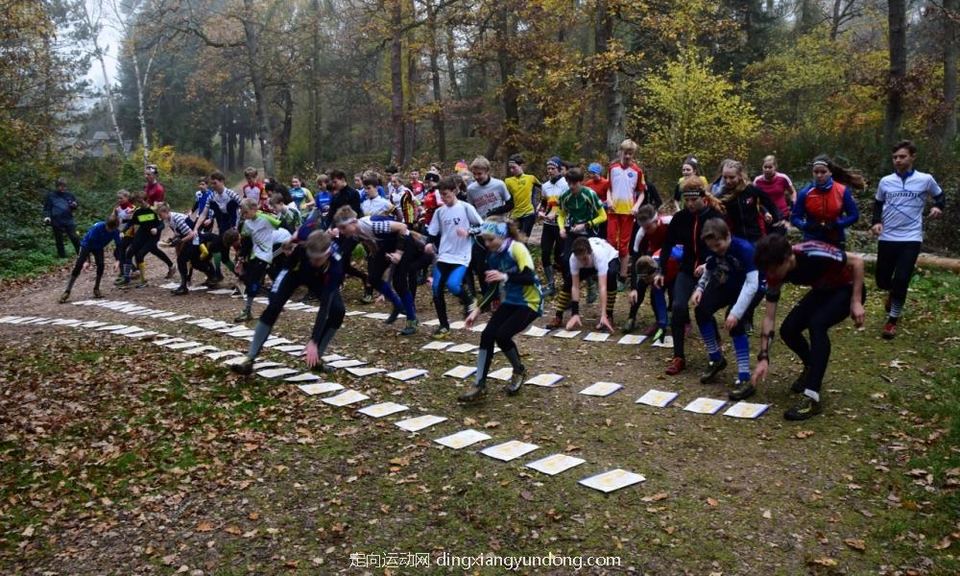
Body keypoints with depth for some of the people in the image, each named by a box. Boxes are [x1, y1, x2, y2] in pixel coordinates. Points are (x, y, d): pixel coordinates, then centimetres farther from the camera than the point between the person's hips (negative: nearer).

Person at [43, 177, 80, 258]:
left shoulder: (69, 195, 6)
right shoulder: (50, 195, 2)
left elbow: (75, 203, 18)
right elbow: (46, 207, 5)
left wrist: (75, 205, -6)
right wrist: (47, 216, -10)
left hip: (68, 220, 0)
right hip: (56, 221, 0)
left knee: (74, 238, -5)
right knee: (59, 240, 8)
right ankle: (62, 256, 19)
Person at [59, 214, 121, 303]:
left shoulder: (115, 232, -22)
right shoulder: (97, 227, -34)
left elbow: (118, 245, -12)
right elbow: (89, 242, -30)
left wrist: (118, 260, -23)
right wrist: (87, 260, -32)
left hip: (99, 248, 3)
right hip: (86, 245, -3)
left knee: (100, 265, -17)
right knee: (78, 266, -13)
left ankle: (96, 289, 0)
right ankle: (67, 291, -14)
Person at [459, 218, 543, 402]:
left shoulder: (517, 249, -18)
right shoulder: (493, 256, 3)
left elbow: (530, 278, -27)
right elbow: (493, 288, 11)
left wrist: (505, 276, -38)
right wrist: (477, 310, 4)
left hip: (529, 302, -7)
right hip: (510, 302, 7)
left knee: (502, 335, -21)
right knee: (487, 335, -10)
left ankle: (519, 372, 9)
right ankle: (479, 385, -1)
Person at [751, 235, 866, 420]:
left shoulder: (814, 254, -38)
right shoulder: (775, 273, -19)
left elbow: (857, 261, -22)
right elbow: (769, 317, -14)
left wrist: (856, 301, -24)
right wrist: (763, 358, -17)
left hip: (848, 289, -6)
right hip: (823, 291, 6)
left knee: (817, 324, -30)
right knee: (788, 329, -9)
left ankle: (813, 398, -27)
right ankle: (812, 369, 22)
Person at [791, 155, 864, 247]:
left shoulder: (842, 191, -8)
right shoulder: (805, 193, -8)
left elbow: (854, 215, -2)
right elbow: (795, 217, -2)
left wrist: (836, 225, -19)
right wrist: (806, 226, -23)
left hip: (836, 242, 0)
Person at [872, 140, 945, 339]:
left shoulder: (925, 180, -2)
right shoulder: (885, 181, 4)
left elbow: (940, 196, 14)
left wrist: (938, 207, -8)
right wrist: (877, 221, 1)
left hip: (911, 238, -3)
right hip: (887, 238, 3)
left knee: (901, 279, -12)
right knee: (882, 280, 6)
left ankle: (892, 320, 4)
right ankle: (893, 293, 44)